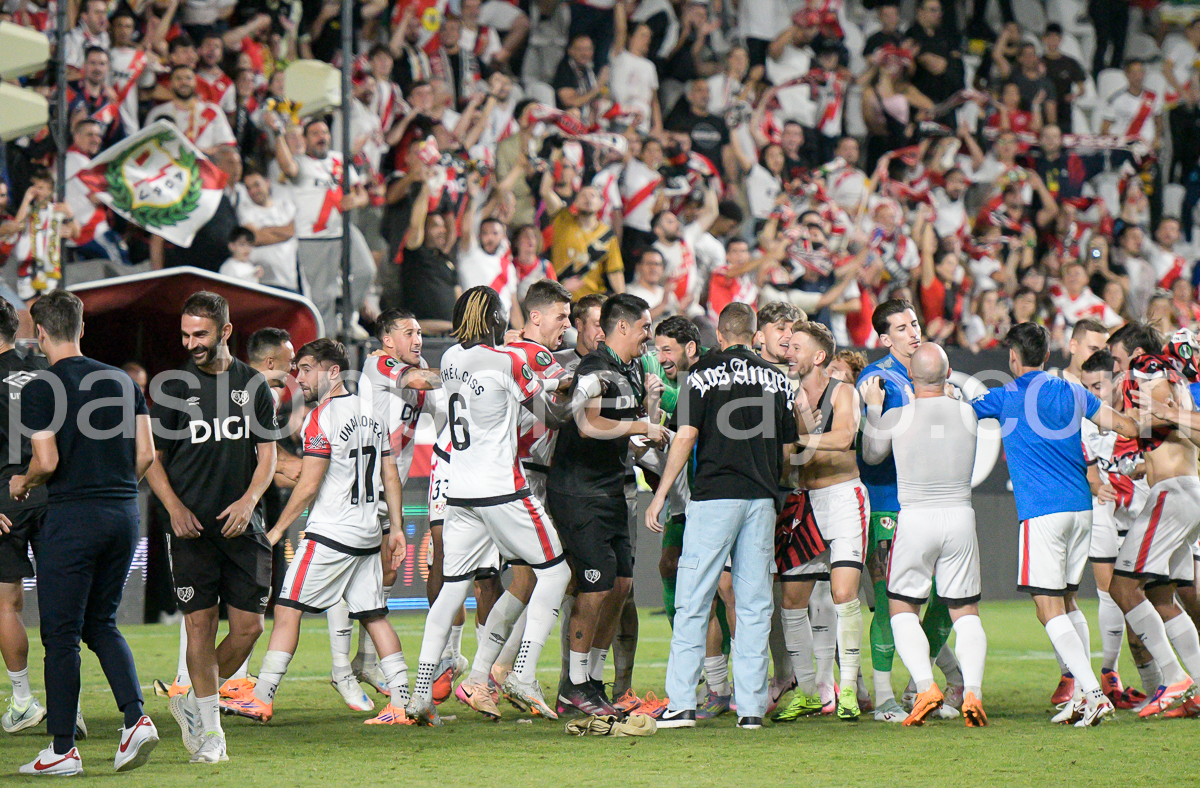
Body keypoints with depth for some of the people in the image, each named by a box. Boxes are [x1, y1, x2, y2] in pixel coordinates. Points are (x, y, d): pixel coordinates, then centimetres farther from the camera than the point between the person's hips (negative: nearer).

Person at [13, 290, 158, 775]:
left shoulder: (39, 390, -8)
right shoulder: (123, 382, 8)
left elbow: (47, 462, -14)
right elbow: (146, 454, 6)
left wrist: (21, 485, 6)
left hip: (70, 516, -6)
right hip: (124, 513, 6)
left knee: (61, 633, 2)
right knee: (100, 623, 18)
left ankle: (63, 749, 5)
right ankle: (136, 717, 0)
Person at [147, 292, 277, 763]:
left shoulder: (253, 385, 8)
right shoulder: (173, 386, 3)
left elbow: (268, 455, 9)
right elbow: (152, 459, 6)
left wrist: (249, 499, -9)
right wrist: (175, 507, -9)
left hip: (242, 525, 2)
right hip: (192, 528, -2)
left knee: (249, 625, -3)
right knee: (200, 623, -6)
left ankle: (193, 703, 18)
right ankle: (209, 727, 3)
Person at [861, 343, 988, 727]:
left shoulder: (895, 418, -7)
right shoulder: (967, 414, -2)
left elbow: (871, 455, 11)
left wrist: (873, 407, 22)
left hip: (915, 520, -2)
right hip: (960, 518, 2)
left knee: (902, 609, 11)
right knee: (966, 613, 10)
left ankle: (926, 686, -9)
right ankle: (972, 689, -10)